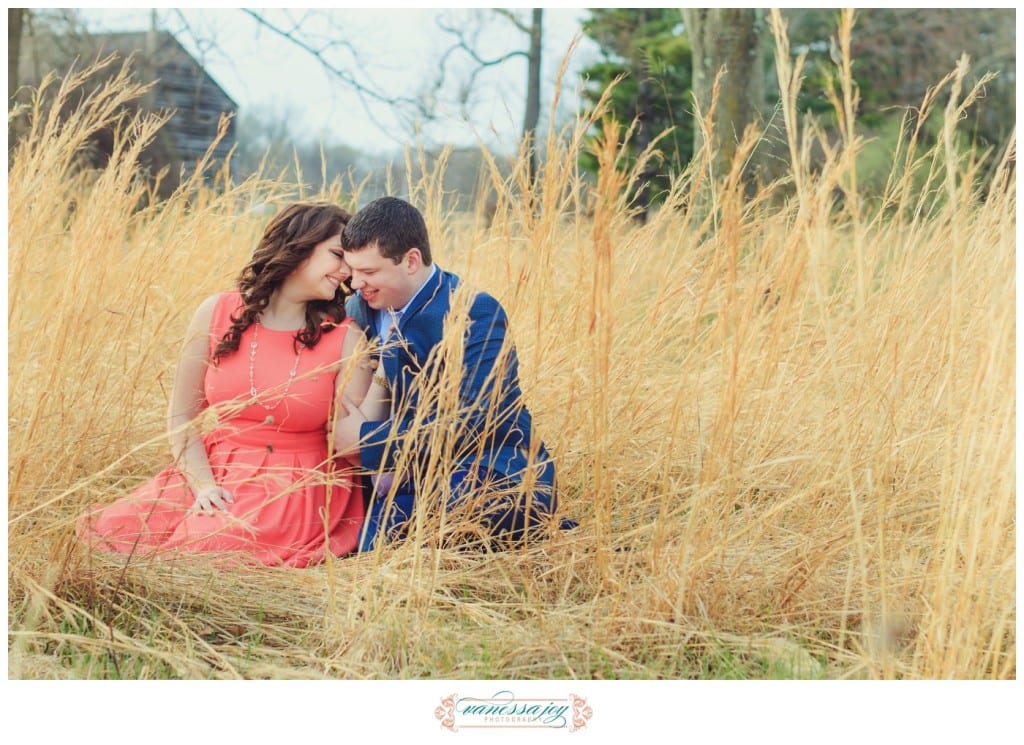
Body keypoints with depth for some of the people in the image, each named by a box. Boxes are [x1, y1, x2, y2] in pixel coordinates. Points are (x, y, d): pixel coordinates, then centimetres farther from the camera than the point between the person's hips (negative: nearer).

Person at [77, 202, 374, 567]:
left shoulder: (346, 339, -2)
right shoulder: (218, 314, 3)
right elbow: (181, 417, 4)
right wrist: (202, 485, -10)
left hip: (298, 486, -3)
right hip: (216, 469, 3)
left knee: (212, 545, -33)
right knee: (108, 530, -19)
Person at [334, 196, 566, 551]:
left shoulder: (474, 313, -14)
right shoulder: (361, 309, 7)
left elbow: (476, 420, -23)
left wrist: (368, 440, -20)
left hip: (497, 480, -6)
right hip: (411, 474, 6)